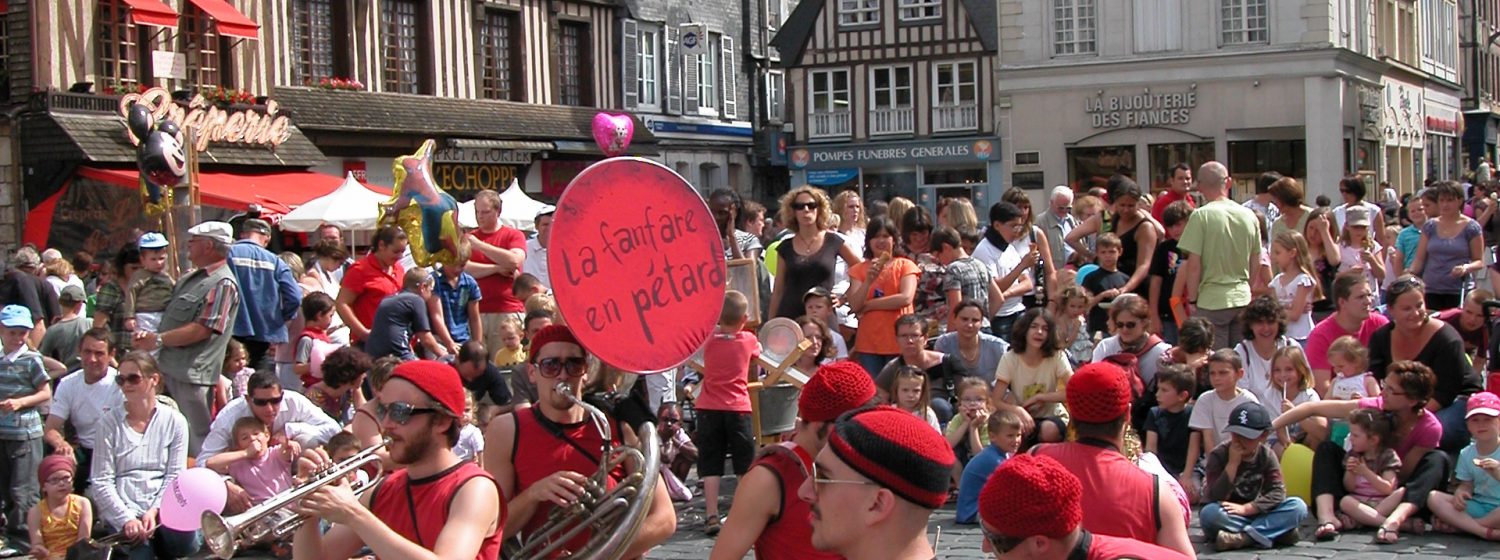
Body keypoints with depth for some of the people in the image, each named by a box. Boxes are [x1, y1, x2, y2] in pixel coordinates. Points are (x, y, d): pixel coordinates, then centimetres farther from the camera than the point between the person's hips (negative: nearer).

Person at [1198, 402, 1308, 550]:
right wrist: (1232, 463, -25)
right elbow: (1215, 498, -20)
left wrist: (1246, 508, -24)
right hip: (1228, 516, -3)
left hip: (1254, 513, 3)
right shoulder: (1219, 455, -11)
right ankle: (1278, 532, -33)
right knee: (1210, 513, -37)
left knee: (1299, 506, -20)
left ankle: (1243, 538, -32)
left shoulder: (1266, 455, -2)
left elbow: (1278, 493, -12)